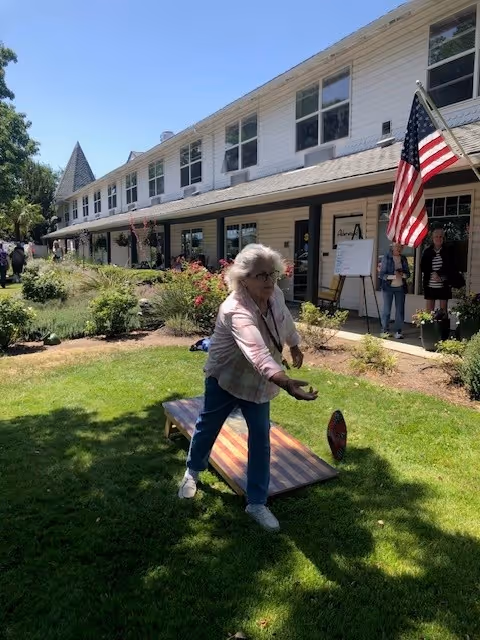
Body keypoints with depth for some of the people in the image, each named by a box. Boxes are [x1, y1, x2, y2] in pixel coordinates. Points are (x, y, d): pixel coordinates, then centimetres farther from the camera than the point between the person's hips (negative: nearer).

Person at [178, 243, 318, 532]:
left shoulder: (275, 294, -15)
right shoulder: (237, 311, -39)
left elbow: (286, 320, 10)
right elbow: (258, 354, -55)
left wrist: (295, 346, 24)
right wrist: (286, 383, -69)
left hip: (257, 381, 5)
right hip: (225, 378, -5)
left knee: (261, 438, 3)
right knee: (208, 427, 16)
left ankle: (257, 503, 18)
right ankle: (193, 472, 47)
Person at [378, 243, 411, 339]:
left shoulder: (403, 259, 10)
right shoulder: (386, 258, -3)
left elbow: (408, 274, 12)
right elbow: (382, 274, -7)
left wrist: (402, 274, -11)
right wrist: (394, 276, -19)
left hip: (400, 287, 4)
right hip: (388, 287, -3)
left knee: (400, 310, 0)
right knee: (387, 309, -1)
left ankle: (398, 331, 6)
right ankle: (385, 330, 12)